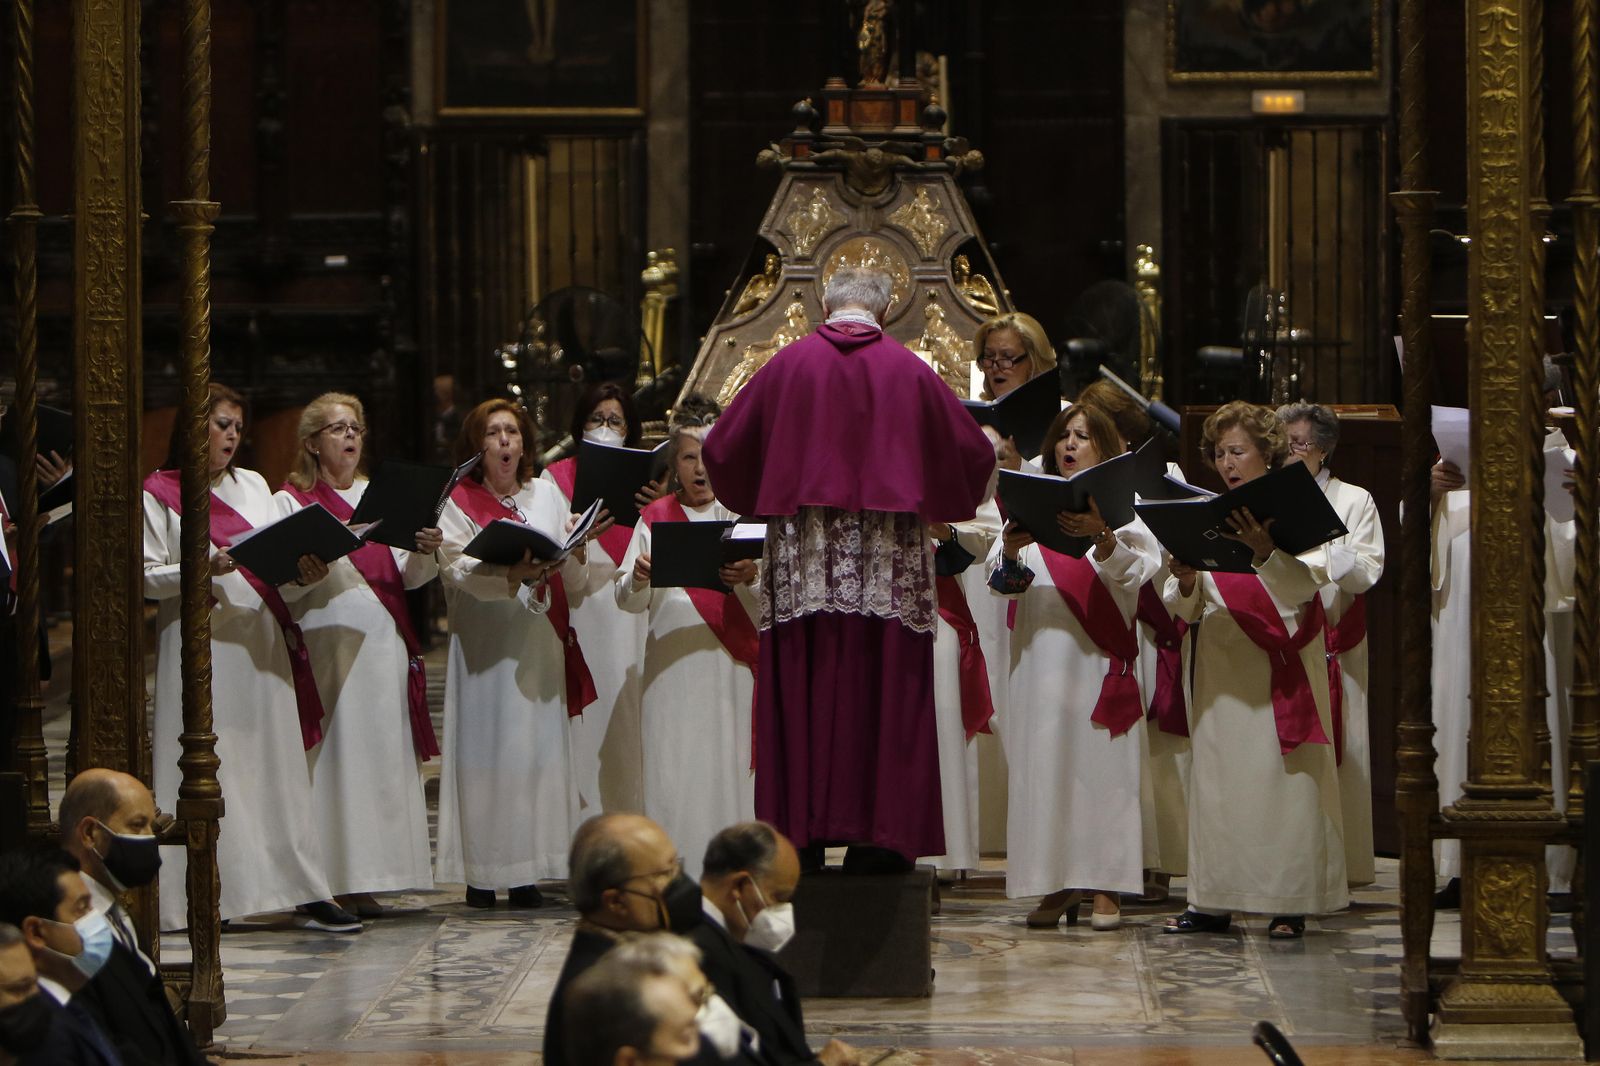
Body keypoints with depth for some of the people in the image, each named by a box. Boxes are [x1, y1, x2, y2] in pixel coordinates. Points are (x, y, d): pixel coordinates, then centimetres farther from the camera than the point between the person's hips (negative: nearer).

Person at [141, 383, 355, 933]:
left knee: (278, 765, 1)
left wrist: (302, 575, -8)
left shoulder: (253, 486, 18)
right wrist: (203, 568, -19)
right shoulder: (159, 493, 3)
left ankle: (309, 894, -2)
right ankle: (194, 899, -4)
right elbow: (146, 576, -4)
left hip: (261, 643, 4)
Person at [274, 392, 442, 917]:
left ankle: (362, 882, 5)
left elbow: (406, 577, 12)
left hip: (384, 643, 5)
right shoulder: (291, 500, 5)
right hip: (326, 643, -5)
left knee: (383, 757, 1)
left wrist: (425, 553, -9)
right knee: (334, 754, -9)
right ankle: (324, 883, -8)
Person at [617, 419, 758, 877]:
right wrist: (638, 579, -16)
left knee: (728, 764, -6)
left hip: (728, 658, -1)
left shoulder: (738, 516, 9)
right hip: (671, 661, 1)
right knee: (673, 765, -5)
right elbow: (628, 600, 6)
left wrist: (750, 578, -21)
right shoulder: (655, 518, 11)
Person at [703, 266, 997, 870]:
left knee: (801, 692, 4)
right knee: (886, 693, 2)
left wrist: (764, 498, 28)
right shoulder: (909, 372, 3)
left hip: (802, 554, 0)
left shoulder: (789, 365, 3)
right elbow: (972, 452, 9)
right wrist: (938, 507, 28)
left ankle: (802, 833, 2)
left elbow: (723, 448, 9)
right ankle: (882, 835, -1)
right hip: (888, 562, 0)